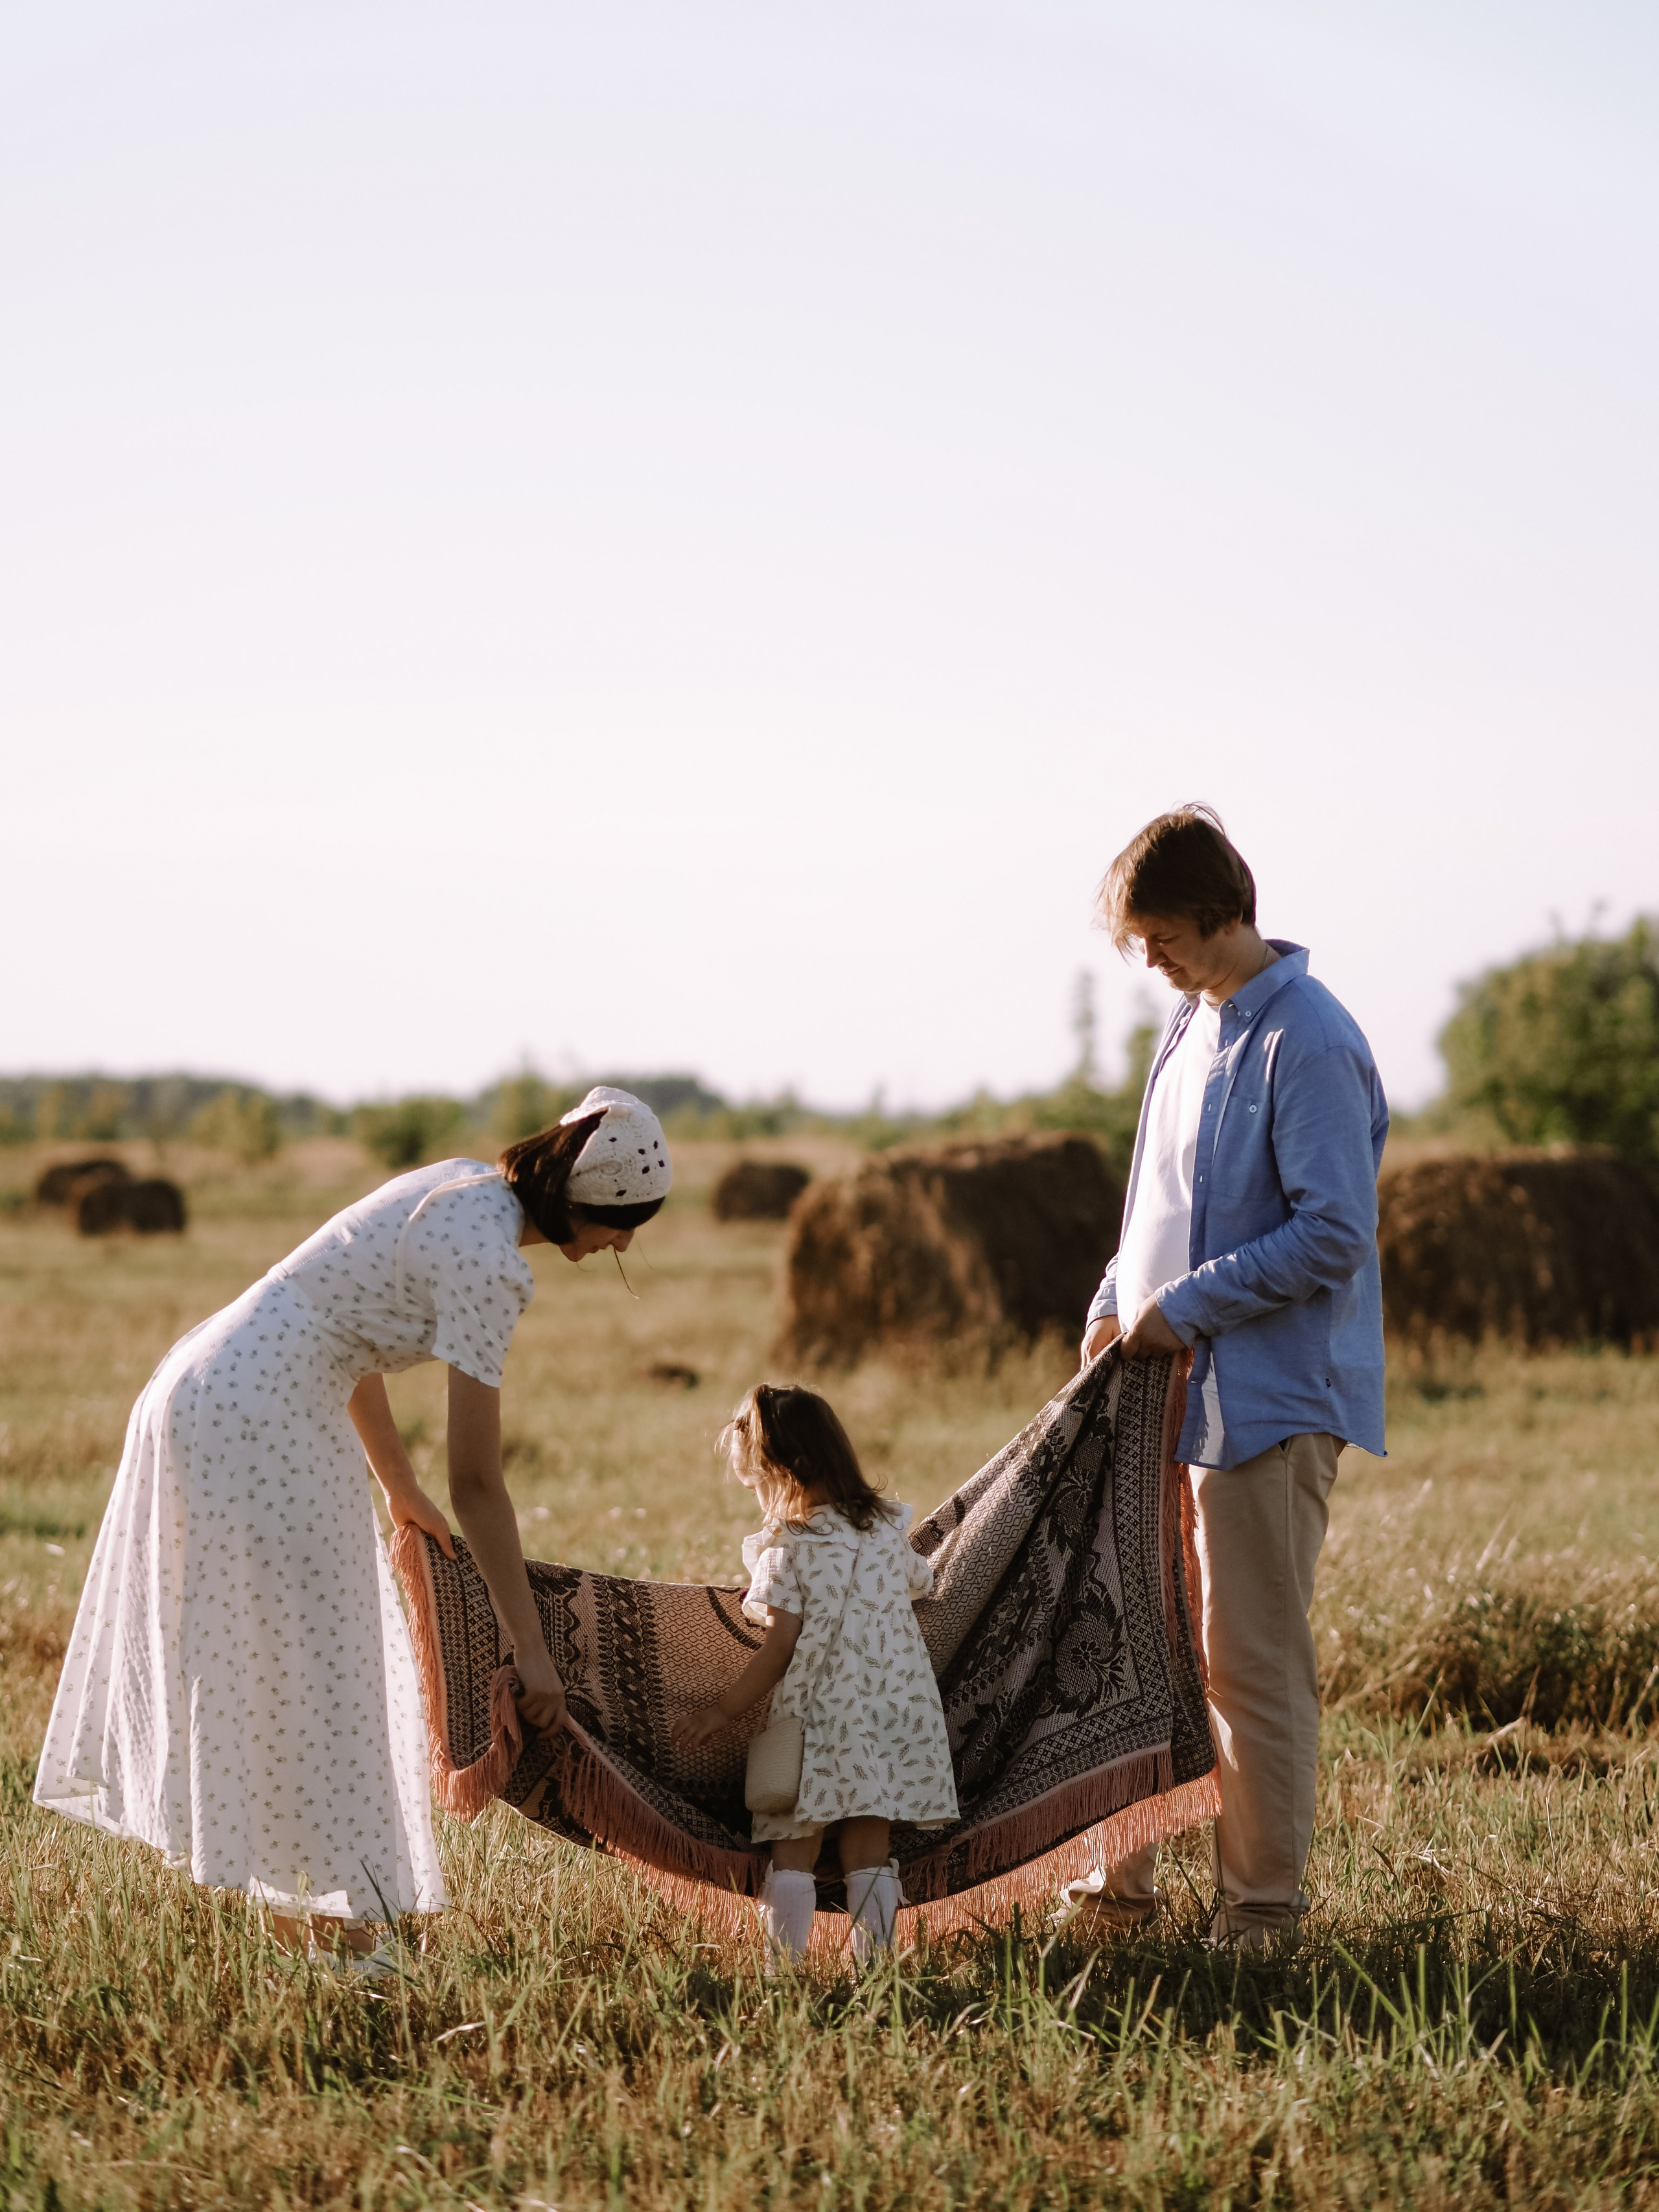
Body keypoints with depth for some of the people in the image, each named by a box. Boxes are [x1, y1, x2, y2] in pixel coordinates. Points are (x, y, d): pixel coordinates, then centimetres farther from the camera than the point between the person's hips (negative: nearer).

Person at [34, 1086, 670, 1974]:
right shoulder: (487, 1261, -18)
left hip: (205, 1391, 10)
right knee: (307, 1668, -1)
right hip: (259, 1425, -10)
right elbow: (476, 1480, -19)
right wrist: (530, 1650, -16)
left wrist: (401, 1491, 31)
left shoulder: (461, 1189, 9)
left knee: (255, 1662, 18)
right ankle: (329, 1928, 6)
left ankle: (291, 1895, 29)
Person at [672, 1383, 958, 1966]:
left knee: (795, 1849, 1)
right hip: (894, 1710, 5)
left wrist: (723, 1712, 0)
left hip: (820, 1714, -5)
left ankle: (783, 1964, -4)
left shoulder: (789, 1549, -7)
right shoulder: (889, 1530, 8)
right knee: (867, 1848, 8)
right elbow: (923, 1586, 26)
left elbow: (779, 1650, -8)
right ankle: (874, 1961, 2)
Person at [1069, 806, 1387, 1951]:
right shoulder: (1192, 1027, 13)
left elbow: (1333, 1235, -20)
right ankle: (1125, 1878, 20)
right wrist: (1116, 1305, 8)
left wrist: (1188, 1306, -17)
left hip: (1268, 1399, -9)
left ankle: (1264, 1902, 8)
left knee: (1252, 1661, -2)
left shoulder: (1309, 1043, -15)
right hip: (1170, 1385, 9)